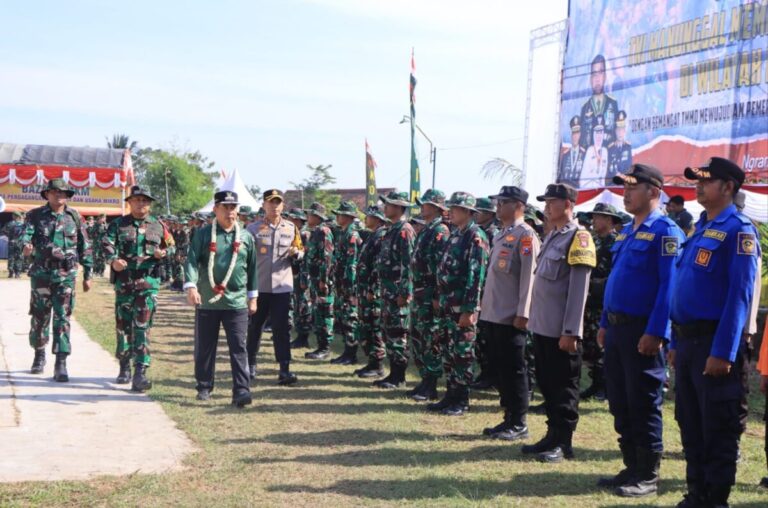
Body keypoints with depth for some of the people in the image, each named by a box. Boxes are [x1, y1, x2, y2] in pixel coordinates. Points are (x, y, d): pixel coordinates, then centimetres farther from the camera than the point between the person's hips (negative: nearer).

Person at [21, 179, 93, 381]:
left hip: (66, 275, -1)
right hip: (41, 273, 1)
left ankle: (61, 364, -6)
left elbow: (85, 247, 8)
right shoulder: (35, 215, 3)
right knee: (39, 317, 11)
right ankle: (39, 355, 32)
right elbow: (26, 234, -14)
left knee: (62, 319, -5)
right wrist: (26, 246, -38)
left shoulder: (75, 217, 5)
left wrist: (88, 275, 7)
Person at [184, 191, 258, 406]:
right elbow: (191, 261, -9)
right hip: (207, 302, 0)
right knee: (204, 347, 10)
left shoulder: (246, 237, 7)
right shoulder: (203, 234, 0)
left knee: (239, 348, -5)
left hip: (236, 302, 1)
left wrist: (253, 297, 12)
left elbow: (252, 268, 13)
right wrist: (191, 286, -24)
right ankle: (204, 386, 24)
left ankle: (241, 391, -7)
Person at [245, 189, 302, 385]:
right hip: (258, 285, 0)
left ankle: (284, 370, -3)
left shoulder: (291, 228, 4)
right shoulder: (253, 228, -2)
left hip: (282, 285, 0)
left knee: (281, 328, -2)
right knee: (254, 326, 12)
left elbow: (300, 252, 11)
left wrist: (295, 252, -12)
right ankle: (250, 364, 29)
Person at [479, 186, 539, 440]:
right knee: (498, 368, 12)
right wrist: (484, 305, 18)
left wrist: (523, 313, -20)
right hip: (493, 314, 9)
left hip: (511, 317, -9)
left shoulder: (526, 235, -10)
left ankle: (519, 424, 7)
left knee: (513, 370, -2)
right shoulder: (501, 235, 17)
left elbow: (528, 277, -16)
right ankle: (509, 418, 21)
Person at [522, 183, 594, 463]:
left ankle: (562, 443, 9)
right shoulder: (551, 235, 15)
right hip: (542, 326, 9)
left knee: (564, 388, 1)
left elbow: (578, 290, -17)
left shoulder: (578, 238, -12)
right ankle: (552, 436, 24)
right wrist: (534, 319, 16)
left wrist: (570, 332, -20)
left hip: (561, 331, -9)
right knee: (546, 384, 14)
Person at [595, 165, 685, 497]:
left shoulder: (665, 231, -11)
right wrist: (605, 324, 18)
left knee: (644, 407, -1)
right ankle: (632, 468, 23)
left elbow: (669, 285, -18)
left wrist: (656, 332, -23)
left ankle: (648, 476, 9)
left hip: (643, 331, -9)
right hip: (617, 328, 9)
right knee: (620, 404, 13)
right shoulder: (626, 232, 16)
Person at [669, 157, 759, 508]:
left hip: (714, 342, -8)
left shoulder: (737, 229, -10)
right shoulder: (700, 228, 16)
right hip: (687, 339, 9)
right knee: (689, 423, 14)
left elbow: (739, 295, -17)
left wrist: (722, 352, -22)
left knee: (718, 427, 1)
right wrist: (675, 343, 16)